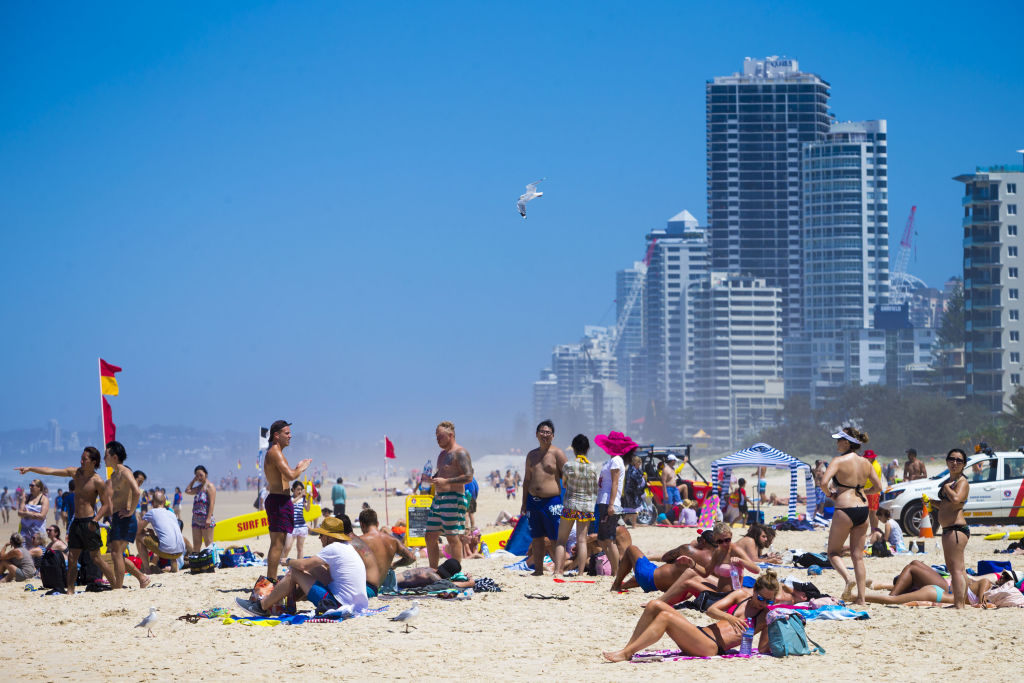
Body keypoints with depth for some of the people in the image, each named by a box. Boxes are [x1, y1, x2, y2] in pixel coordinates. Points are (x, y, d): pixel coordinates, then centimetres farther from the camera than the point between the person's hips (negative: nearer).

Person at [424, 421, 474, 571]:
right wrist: (432, 478, 9)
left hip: (453, 498, -9)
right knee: (430, 537, 7)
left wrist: (445, 481, -21)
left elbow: (469, 477, -17)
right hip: (438, 497, 9)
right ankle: (433, 571, 15)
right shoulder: (442, 454, 21)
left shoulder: (460, 453, -8)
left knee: (453, 537, -8)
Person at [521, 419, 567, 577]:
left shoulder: (557, 453, -2)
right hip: (533, 500, 6)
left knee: (557, 539, -7)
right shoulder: (531, 455, 15)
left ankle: (558, 570, -10)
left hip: (552, 501, -6)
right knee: (537, 538, 10)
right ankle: (538, 569, 17)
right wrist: (524, 503, 15)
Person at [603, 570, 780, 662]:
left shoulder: (767, 615, 6)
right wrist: (729, 617, -13)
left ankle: (626, 654, -22)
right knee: (654, 605, -5)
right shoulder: (741, 596, 19)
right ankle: (627, 649, -6)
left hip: (712, 647, -6)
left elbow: (762, 648, -6)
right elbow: (711, 610, 6)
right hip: (700, 633, 6)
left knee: (664, 617, -23)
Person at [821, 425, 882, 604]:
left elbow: (824, 483, -22)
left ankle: (847, 579, -14)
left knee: (834, 552, 11)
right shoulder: (865, 463, 7)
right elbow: (879, 486, 12)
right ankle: (861, 597, 8)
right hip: (863, 509, 6)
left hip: (844, 510, -6)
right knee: (858, 556, 11)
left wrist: (830, 493, -2)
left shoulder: (838, 461, -10)